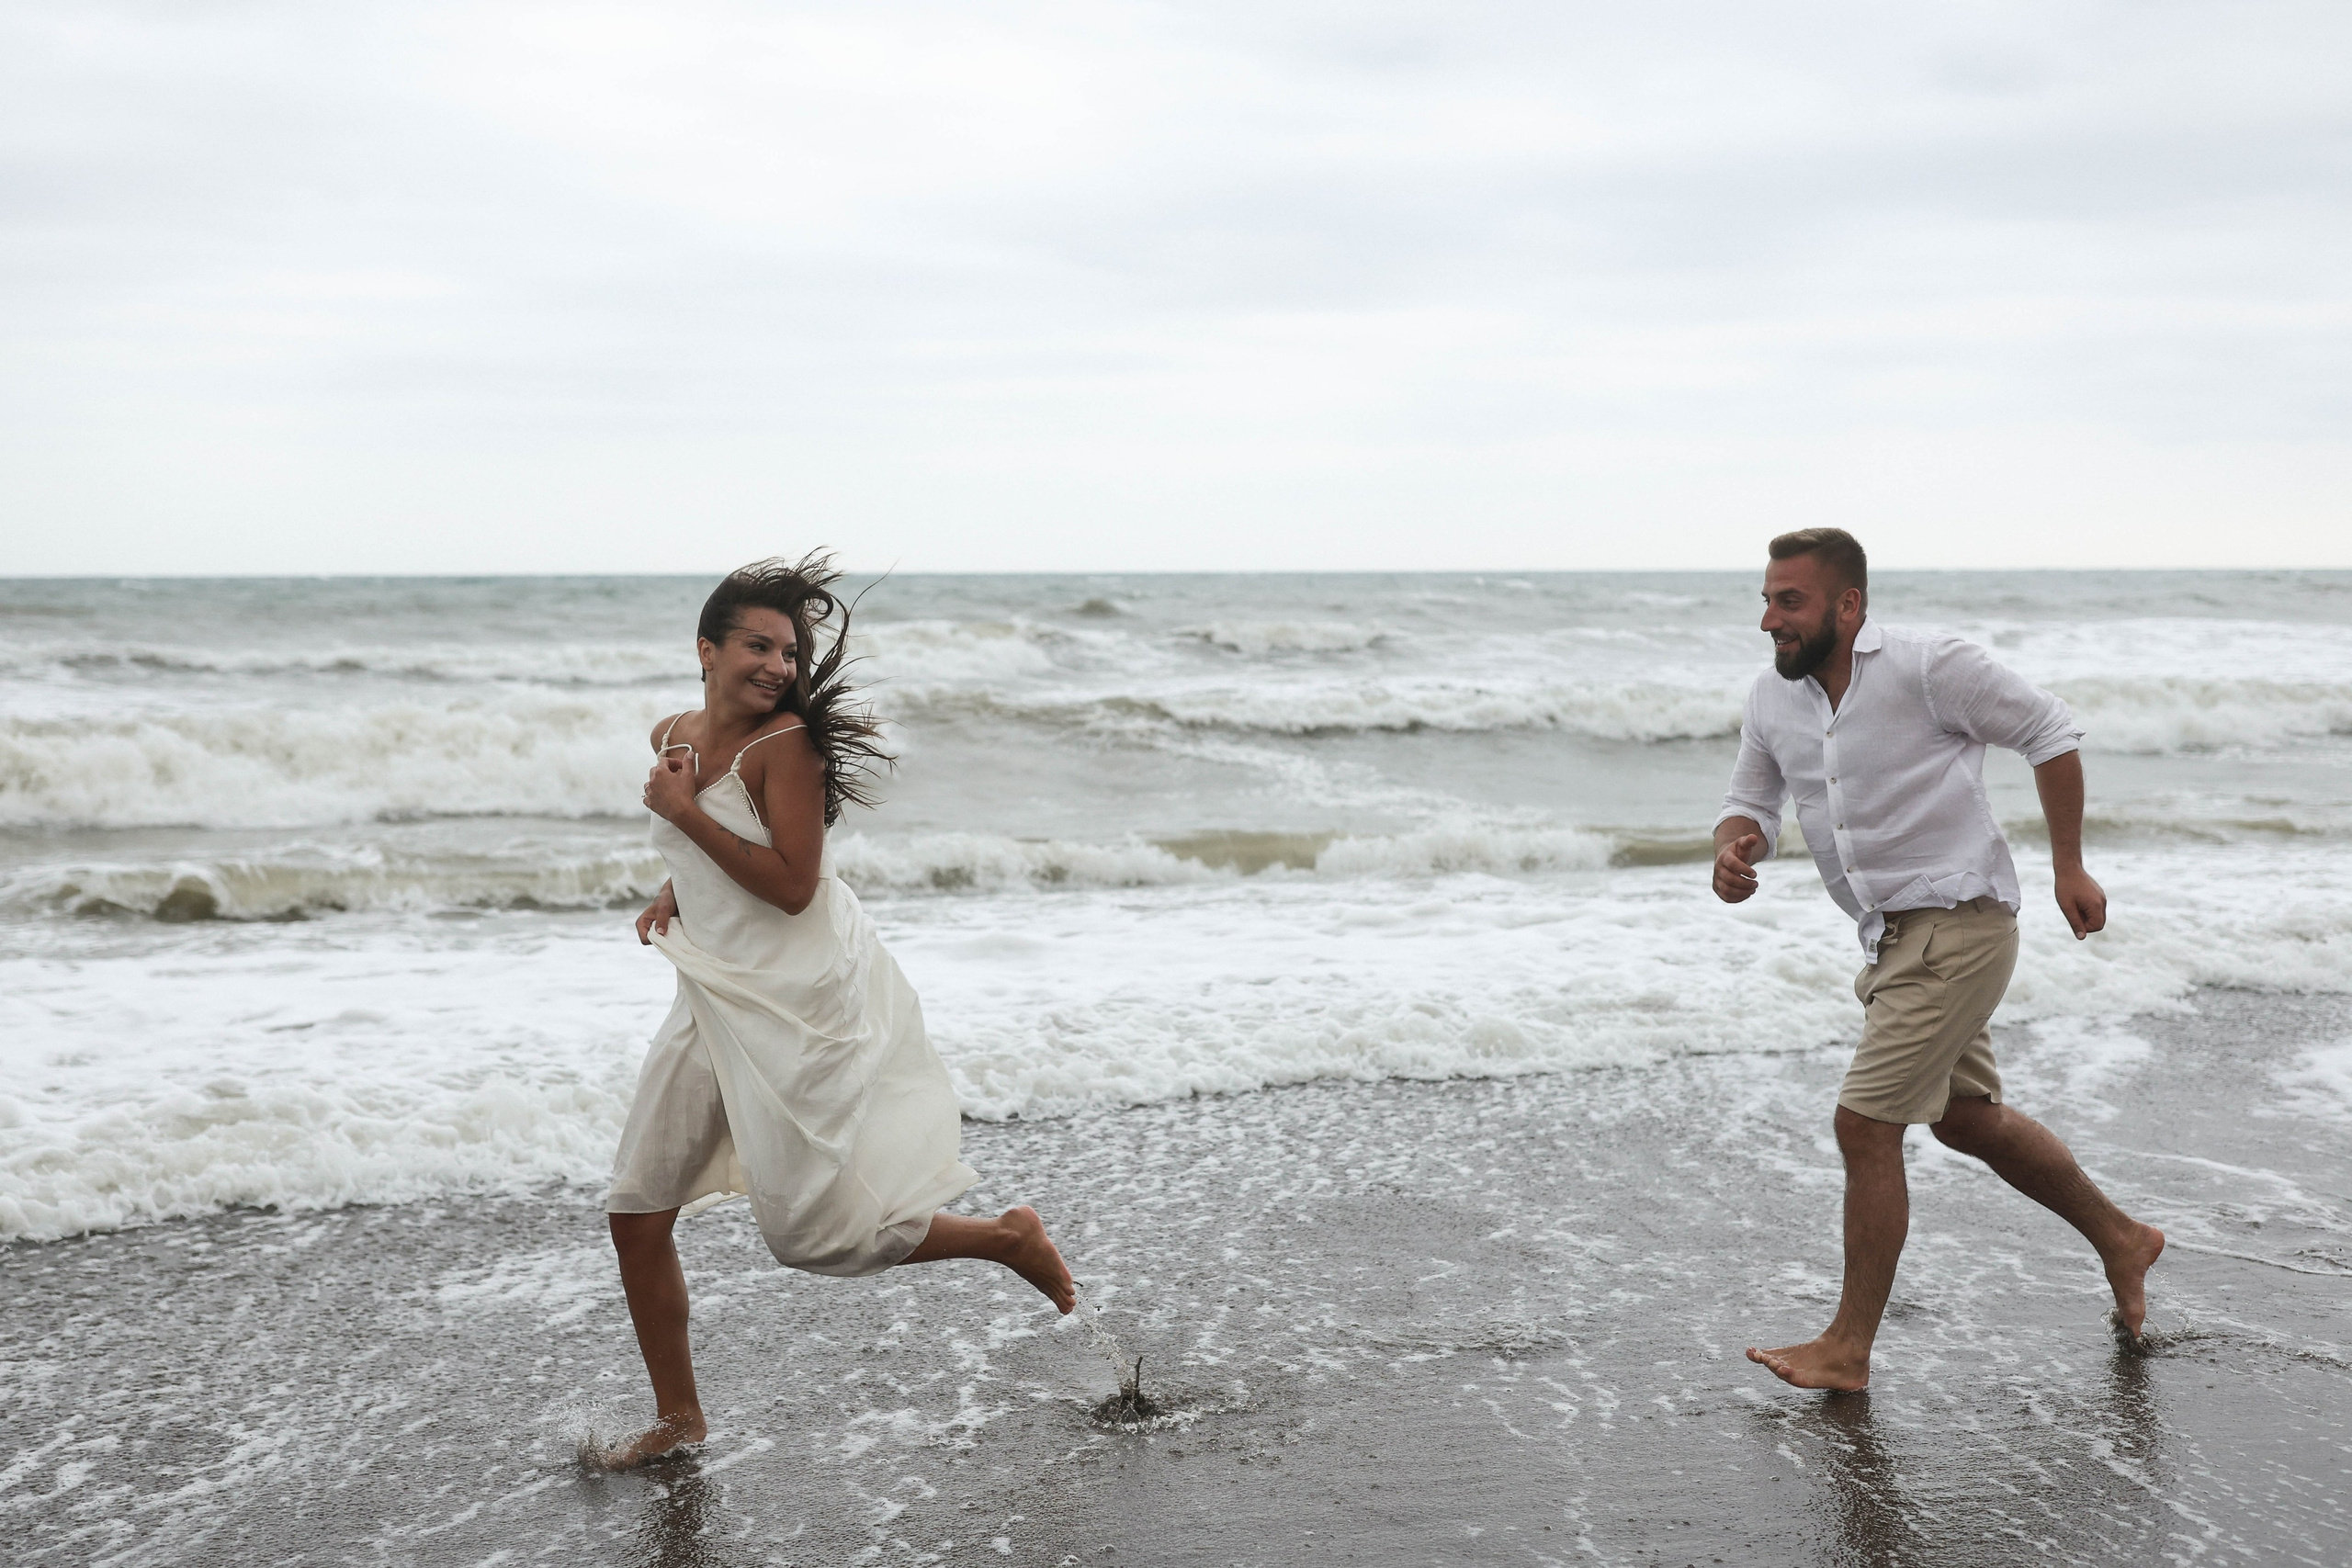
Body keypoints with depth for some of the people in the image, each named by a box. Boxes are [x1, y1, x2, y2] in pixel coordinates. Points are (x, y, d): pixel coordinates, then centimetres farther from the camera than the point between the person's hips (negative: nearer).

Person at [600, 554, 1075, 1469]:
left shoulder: (786, 743, -17)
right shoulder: (673, 738, 6)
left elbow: (792, 886, -23)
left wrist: (687, 814, -21)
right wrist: (674, 889, 9)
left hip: (800, 999, -8)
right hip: (715, 999, 8)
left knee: (812, 1233, -2)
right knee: (636, 1216, 7)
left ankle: (1008, 1238, 19)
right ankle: (678, 1417, 23)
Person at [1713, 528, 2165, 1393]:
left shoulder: (1929, 666, -16)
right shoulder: (1771, 701, 3)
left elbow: (2051, 731, -7)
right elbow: (1750, 805, 11)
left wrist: (2068, 867, -6)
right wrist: (1733, 851, -13)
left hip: (1958, 926, -8)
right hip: (1890, 936, 8)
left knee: (1864, 1124, -11)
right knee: (1967, 1119, 21)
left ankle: (1848, 1348, 1)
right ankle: (2121, 1240, 43)